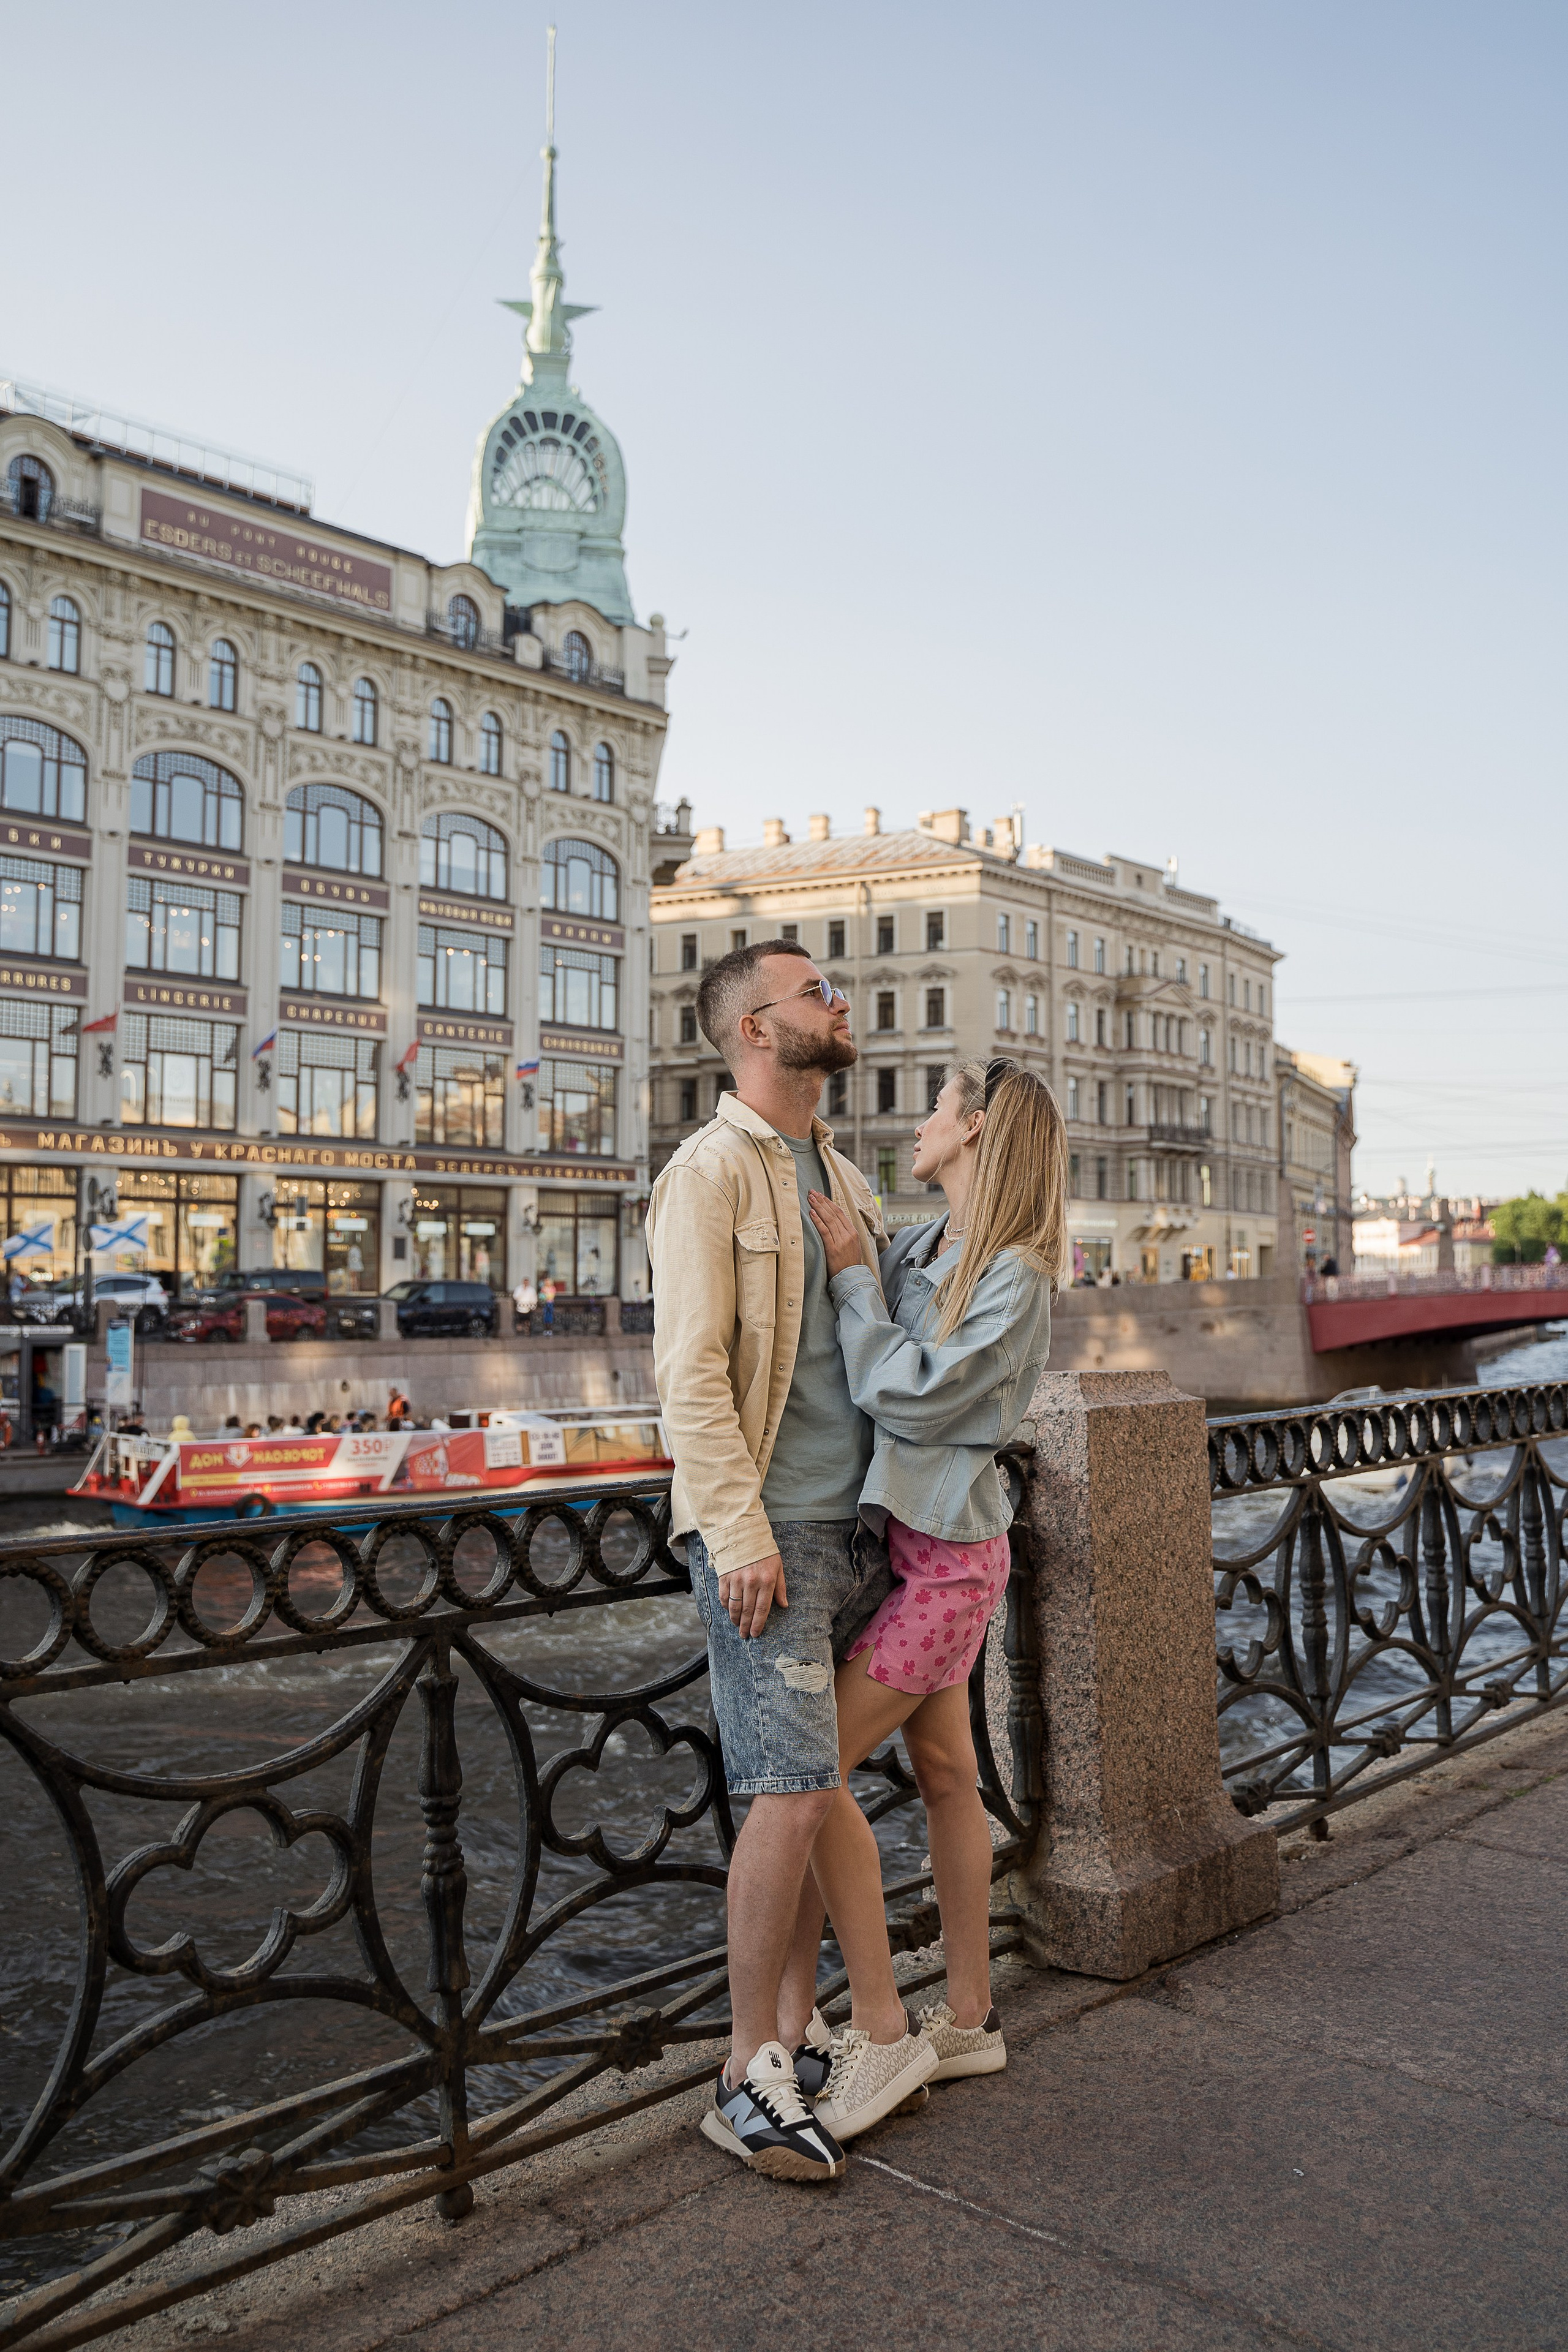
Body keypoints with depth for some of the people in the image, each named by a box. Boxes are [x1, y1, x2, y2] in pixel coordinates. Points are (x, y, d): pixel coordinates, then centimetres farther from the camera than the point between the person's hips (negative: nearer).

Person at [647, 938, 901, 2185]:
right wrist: (740, 1532, -19)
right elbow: (691, 1367, -15)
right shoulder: (711, 1168, -9)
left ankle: (799, 2025, 26)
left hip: (853, 1522, 8)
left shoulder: (842, 1175, 17)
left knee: (820, 1782, 13)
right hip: (769, 1530, -8)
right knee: (793, 1789, -9)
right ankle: (749, 2074, 5)